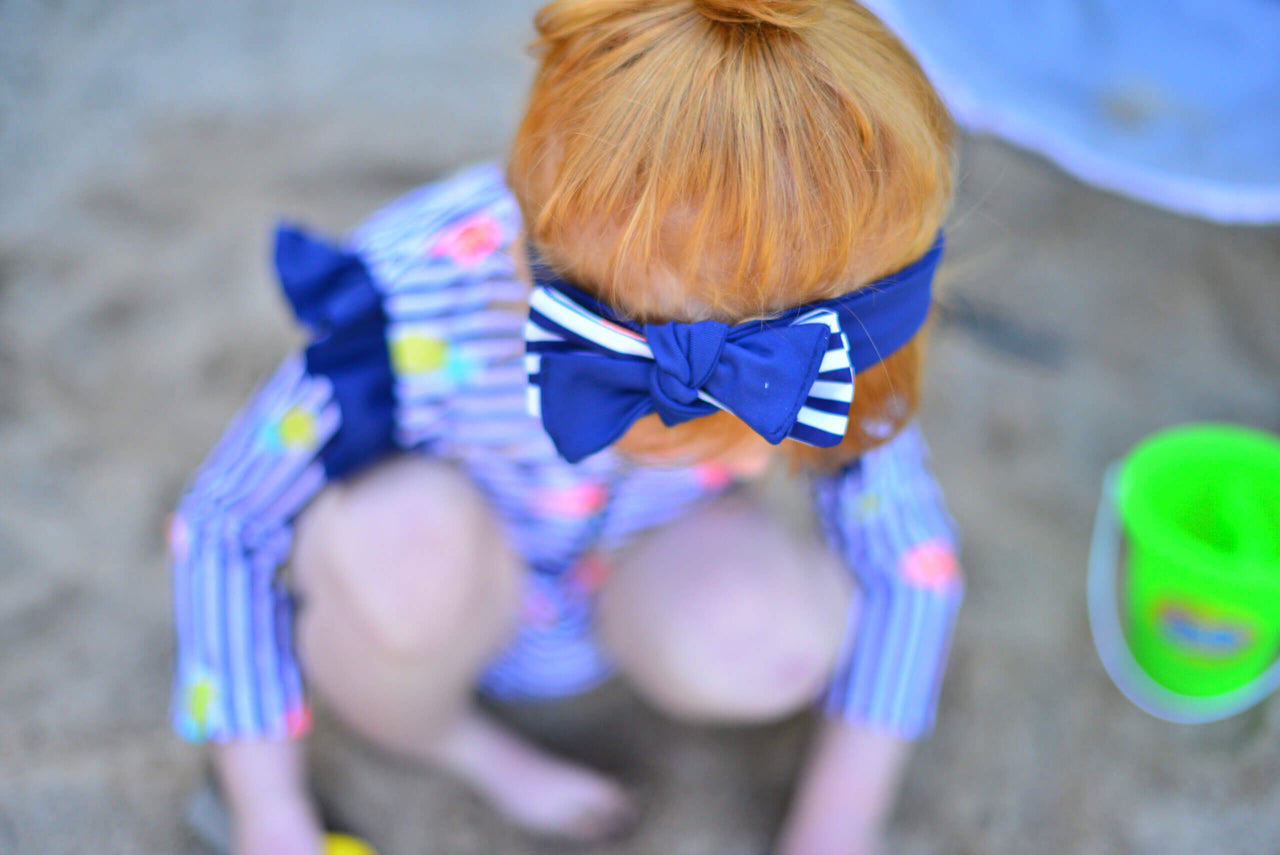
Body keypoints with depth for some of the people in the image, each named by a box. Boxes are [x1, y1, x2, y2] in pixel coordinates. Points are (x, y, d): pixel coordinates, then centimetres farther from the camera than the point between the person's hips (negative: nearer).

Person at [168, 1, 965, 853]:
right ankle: (441, 739, -2)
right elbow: (225, 526, -21)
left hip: (635, 582, 2)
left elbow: (911, 556, -13)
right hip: (439, 599, -2)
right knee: (408, 537, -37)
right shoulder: (409, 320, -36)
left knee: (779, 640, -30)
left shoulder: (818, 356, -29)